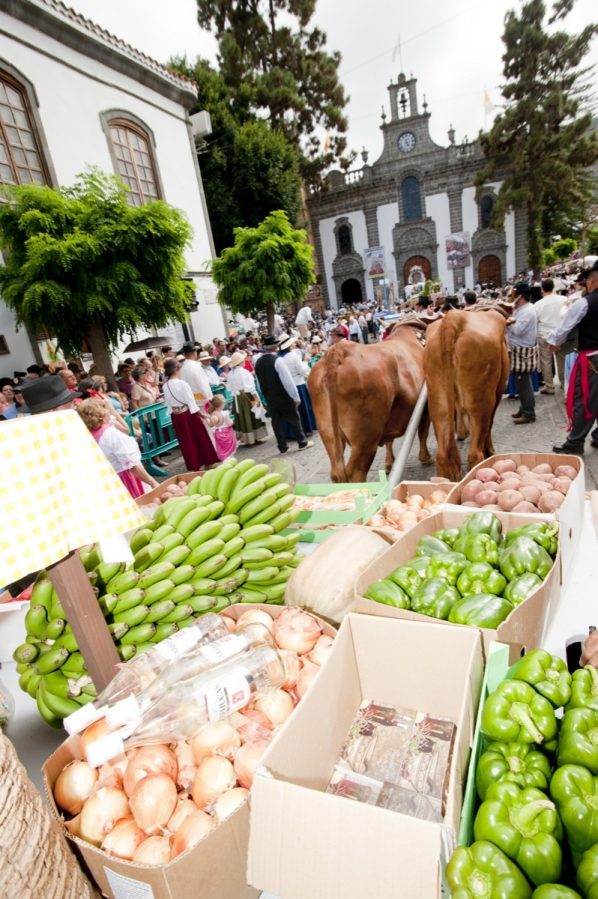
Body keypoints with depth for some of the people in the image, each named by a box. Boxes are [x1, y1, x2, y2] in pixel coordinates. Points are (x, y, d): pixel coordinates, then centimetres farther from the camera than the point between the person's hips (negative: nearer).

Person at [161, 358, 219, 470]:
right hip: (188, 414, -5)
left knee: (186, 442, 13)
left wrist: (173, 411, 16)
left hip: (176, 416, 5)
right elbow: (190, 400, -14)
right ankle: (208, 462, 20)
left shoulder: (165, 386, 0)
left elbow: (168, 403, 6)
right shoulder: (182, 383, -16)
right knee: (200, 438, 10)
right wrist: (200, 412, -5)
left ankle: (193, 465, 20)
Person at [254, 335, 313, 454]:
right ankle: (302, 442, 17)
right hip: (284, 396, -5)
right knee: (293, 418, 8)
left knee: (276, 422, 11)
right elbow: (287, 380, -20)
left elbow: (259, 382, 11)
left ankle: (282, 447, 16)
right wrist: (296, 396, -14)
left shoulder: (258, 362, 2)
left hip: (269, 398, 6)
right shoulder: (277, 360, -18)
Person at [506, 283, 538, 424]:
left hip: (523, 351, -10)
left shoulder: (527, 311, -18)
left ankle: (529, 413, 0)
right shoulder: (520, 309, 13)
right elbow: (515, 326, 12)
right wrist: (509, 322, -7)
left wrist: (508, 323, -9)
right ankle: (525, 408, 26)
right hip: (519, 350, 10)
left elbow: (518, 330, -25)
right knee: (522, 382, 16)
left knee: (523, 382, -6)